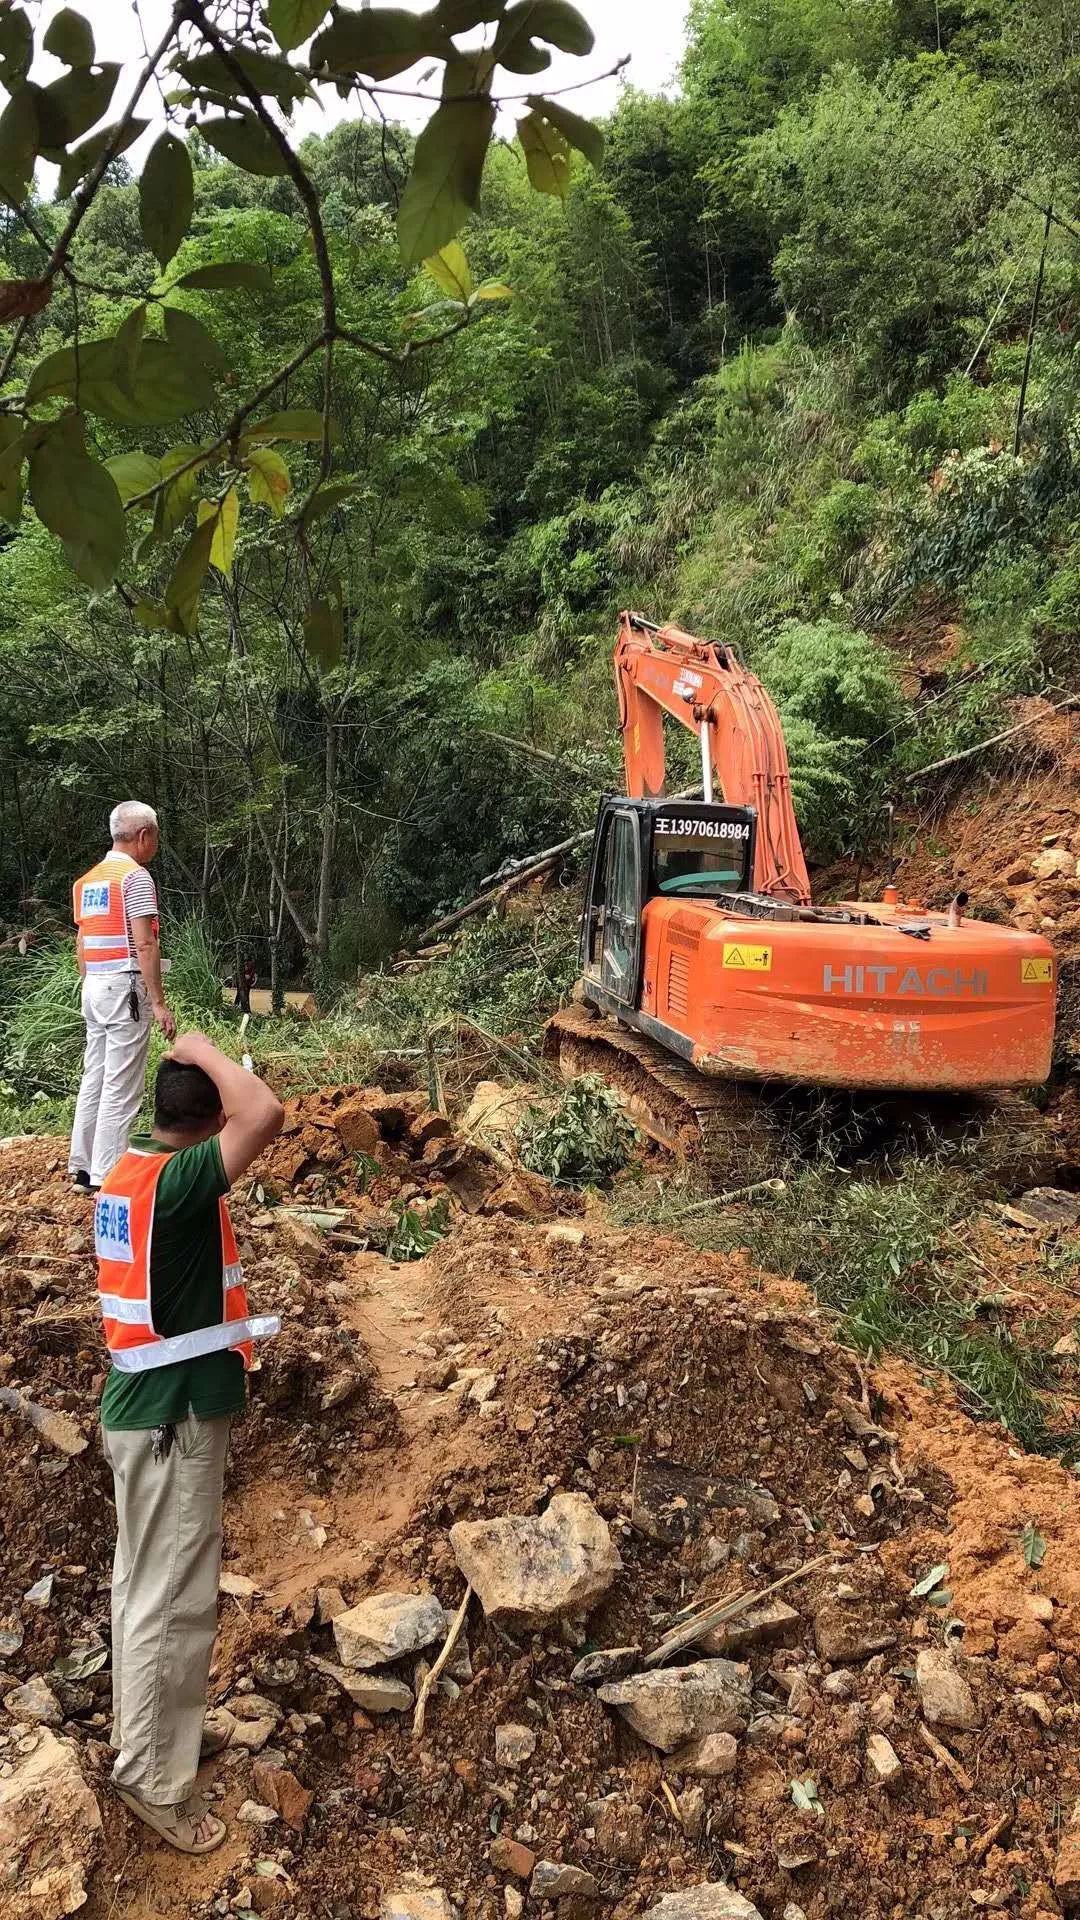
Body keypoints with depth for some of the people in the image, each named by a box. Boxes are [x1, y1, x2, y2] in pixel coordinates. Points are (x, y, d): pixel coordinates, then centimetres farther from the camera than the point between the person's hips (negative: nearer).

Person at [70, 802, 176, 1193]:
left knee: (93, 1080, 13)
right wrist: (159, 1002, -17)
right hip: (125, 987, -9)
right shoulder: (135, 876, -11)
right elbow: (144, 944, -17)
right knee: (121, 1087, -5)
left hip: (94, 987, 9)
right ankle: (107, 1175, -4)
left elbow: (82, 944, 17)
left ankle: (83, 1167, 18)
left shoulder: (86, 880, 15)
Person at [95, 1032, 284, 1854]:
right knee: (175, 1600, 2)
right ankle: (153, 1777, 14)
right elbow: (266, 1113, -38)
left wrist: (231, 1329, 26)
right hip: (173, 1416, -10)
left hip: (142, 1405, 10)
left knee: (146, 1584, 22)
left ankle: (144, 1733, 38)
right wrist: (200, 1046, -23)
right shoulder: (176, 1182, -24)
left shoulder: (131, 1172, 6)